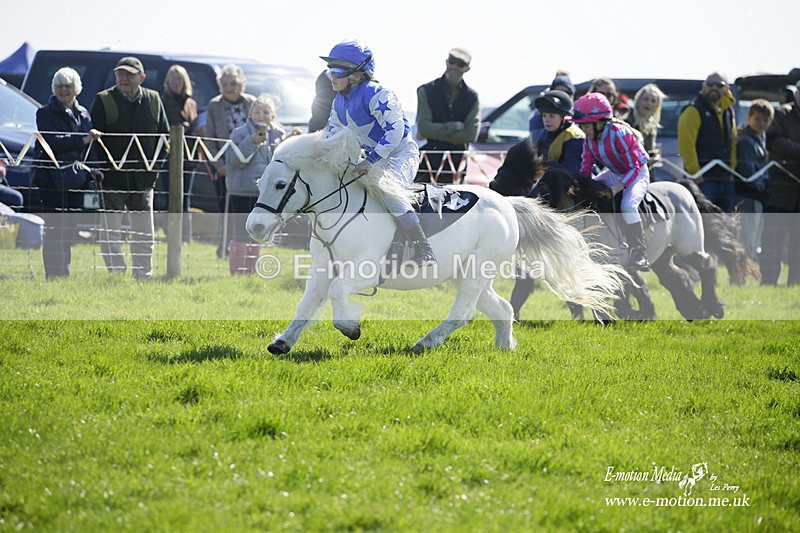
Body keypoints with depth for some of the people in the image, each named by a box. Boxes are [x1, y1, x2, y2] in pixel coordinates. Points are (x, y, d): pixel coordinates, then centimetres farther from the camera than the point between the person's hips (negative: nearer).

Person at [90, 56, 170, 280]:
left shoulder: (153, 100, 6)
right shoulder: (103, 100, -3)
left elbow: (164, 136, 13)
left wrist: (155, 167, 2)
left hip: (142, 179, 3)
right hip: (112, 178, -3)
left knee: (144, 236, 11)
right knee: (110, 235, -6)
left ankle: (143, 278, 20)